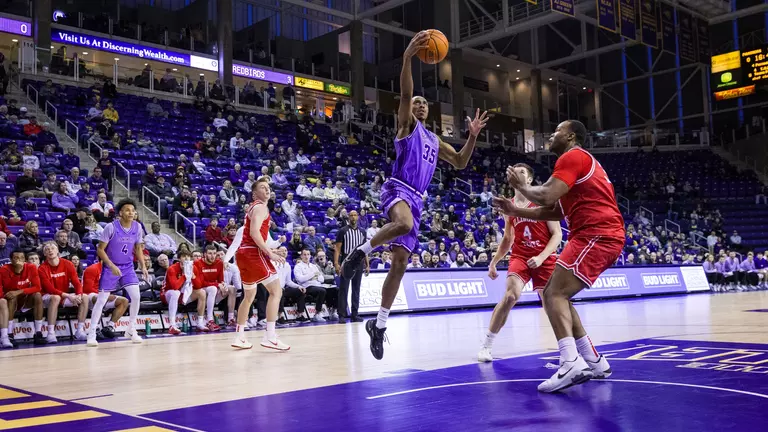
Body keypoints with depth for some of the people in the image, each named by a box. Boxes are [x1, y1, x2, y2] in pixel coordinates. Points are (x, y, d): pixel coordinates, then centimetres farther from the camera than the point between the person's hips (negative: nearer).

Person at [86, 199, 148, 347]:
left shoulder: (137, 227, -5)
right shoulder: (111, 227, -18)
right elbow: (100, 249, -13)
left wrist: (143, 266, -2)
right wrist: (112, 266, -23)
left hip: (128, 267, 3)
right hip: (110, 268, -3)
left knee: (136, 296, -9)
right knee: (102, 300, -2)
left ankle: (131, 330, 8)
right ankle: (92, 333, 10)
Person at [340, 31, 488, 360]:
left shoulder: (435, 140, 26)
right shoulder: (406, 124, 7)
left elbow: (460, 163, 26)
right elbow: (404, 93, -12)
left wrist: (473, 136, 12)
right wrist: (408, 58, -26)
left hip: (417, 198, 7)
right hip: (398, 189, -7)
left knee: (400, 263, 2)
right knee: (405, 223, -43)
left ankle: (379, 325, 9)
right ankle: (361, 252, -16)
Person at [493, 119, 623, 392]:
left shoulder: (572, 156, -4)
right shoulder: (580, 161, 28)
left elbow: (546, 197, -17)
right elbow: (555, 212, 27)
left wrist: (521, 185, 2)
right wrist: (515, 211, 20)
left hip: (596, 235, -10)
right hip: (603, 236, 10)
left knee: (555, 294, -18)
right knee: (555, 295, 12)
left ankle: (571, 363, -32)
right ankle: (593, 361, 13)